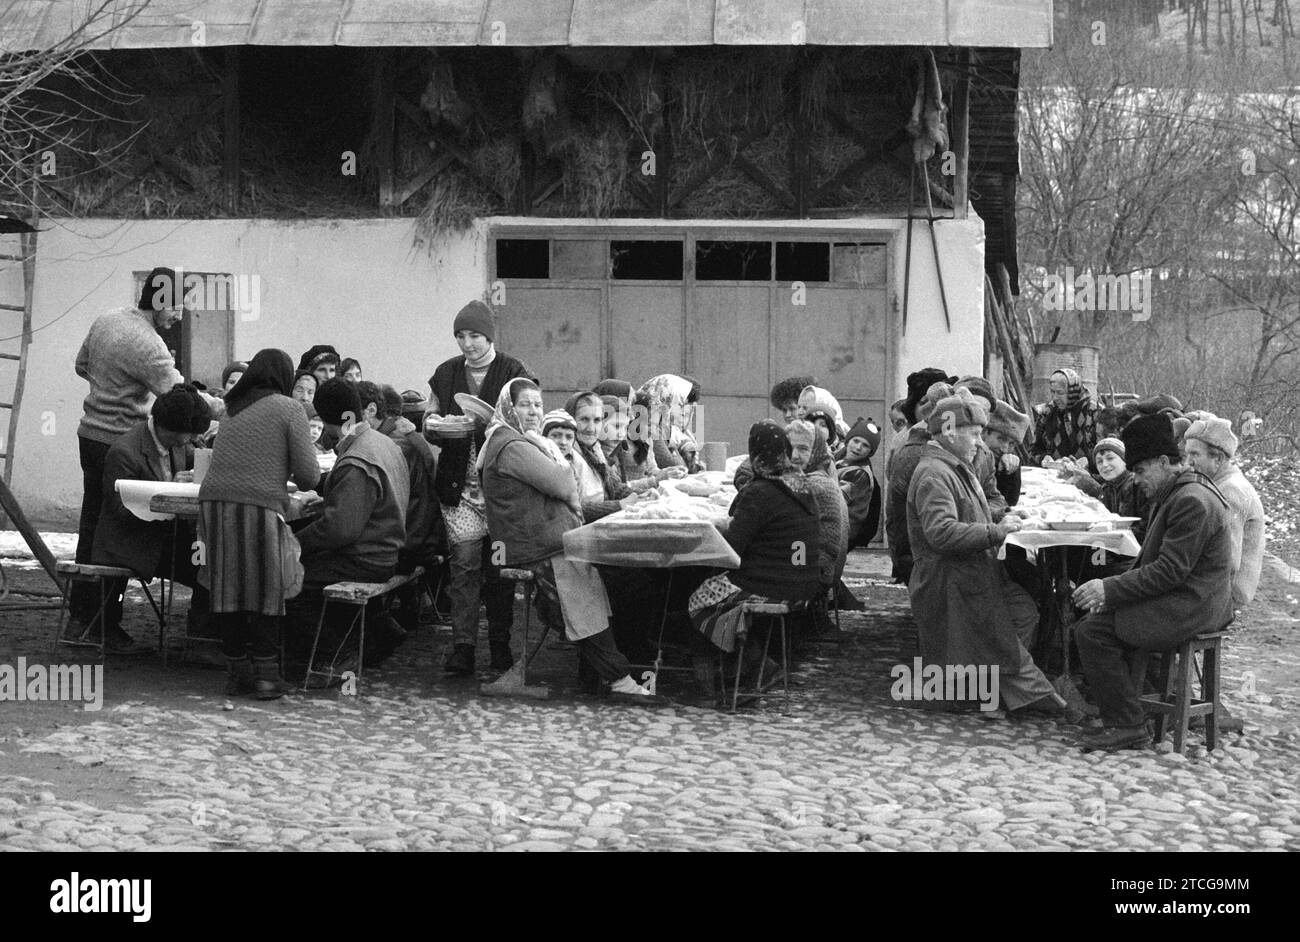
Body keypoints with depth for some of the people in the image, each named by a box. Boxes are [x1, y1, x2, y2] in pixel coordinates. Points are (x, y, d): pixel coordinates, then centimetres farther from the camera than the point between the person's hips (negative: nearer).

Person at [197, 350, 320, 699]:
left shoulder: (232, 411, 21)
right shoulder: (288, 409, 4)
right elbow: (308, 476, -1)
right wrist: (289, 476, 21)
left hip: (214, 501, 5)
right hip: (260, 506, -5)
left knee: (227, 588, 10)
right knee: (267, 590, 5)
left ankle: (237, 669, 15)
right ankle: (265, 672, 4)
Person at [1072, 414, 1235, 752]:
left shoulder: (1192, 502, -20)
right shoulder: (1174, 492, 16)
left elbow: (1170, 570, -23)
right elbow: (1153, 559, 18)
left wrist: (1110, 589, -20)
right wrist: (1111, 590, 5)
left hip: (1190, 608, -11)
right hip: (1180, 599, 11)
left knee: (1091, 632, -16)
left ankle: (1128, 725, -10)